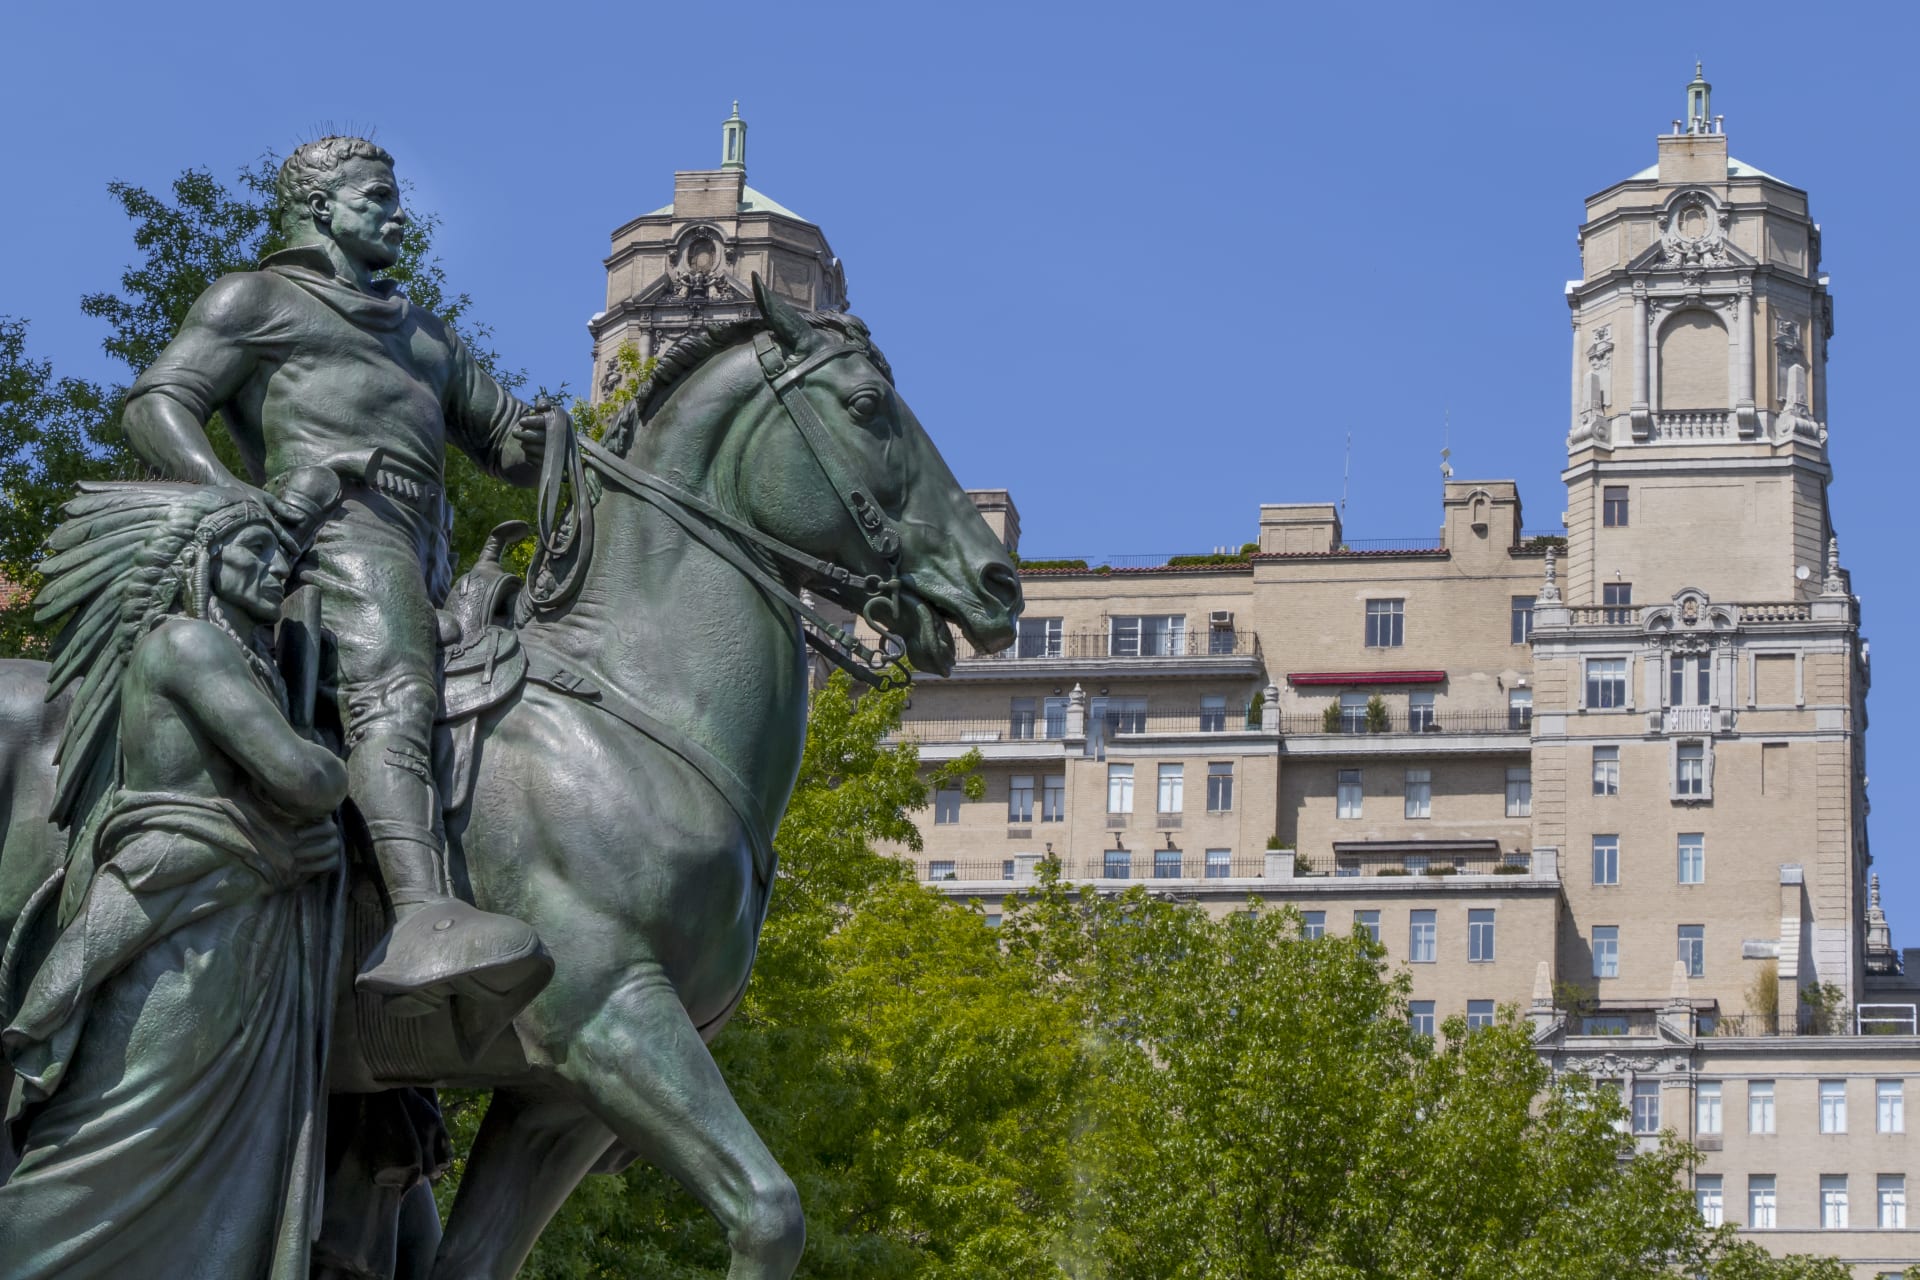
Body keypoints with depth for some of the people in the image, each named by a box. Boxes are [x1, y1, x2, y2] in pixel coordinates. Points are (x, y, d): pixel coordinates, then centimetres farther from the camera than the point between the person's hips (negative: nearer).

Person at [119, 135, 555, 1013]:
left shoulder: (428, 339, 37)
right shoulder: (256, 301, 17)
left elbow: (512, 445, 37)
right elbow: (155, 406, 5)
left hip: (421, 564, 9)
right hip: (336, 522, -9)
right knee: (393, 694, -33)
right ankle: (424, 921, -57)